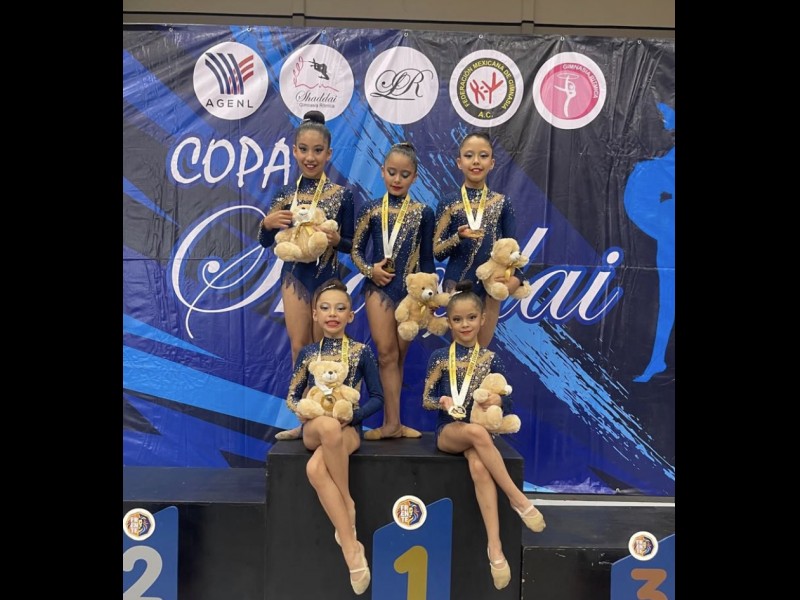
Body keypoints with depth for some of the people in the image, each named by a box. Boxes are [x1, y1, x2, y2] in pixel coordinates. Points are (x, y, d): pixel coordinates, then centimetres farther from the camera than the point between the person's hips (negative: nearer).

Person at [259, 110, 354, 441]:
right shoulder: (284, 193, 5)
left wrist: (336, 239, -21)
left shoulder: (341, 194, -3)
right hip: (295, 274, 3)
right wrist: (267, 222, -12)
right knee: (299, 346, 4)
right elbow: (266, 242, 8)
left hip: (327, 276, -2)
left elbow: (351, 244, 0)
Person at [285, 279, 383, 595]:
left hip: (348, 428, -2)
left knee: (315, 468, -37)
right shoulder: (308, 352, 8)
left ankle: (348, 545, -15)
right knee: (328, 427, -39)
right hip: (313, 427, 2)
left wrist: (351, 415, -12)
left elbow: (377, 398, 5)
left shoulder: (361, 351, 3)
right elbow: (292, 396, 12)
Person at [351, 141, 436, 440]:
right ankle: (393, 422, -1)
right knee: (386, 353, -4)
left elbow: (427, 258, 6)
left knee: (398, 355, 8)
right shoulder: (370, 209, 2)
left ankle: (392, 421, 17)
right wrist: (369, 269, -12)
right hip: (379, 287, 0)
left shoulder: (423, 212, 3)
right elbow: (356, 249, 6)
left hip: (411, 290, 1)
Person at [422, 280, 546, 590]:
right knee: (476, 431, -38)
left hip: (479, 430, 1)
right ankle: (518, 498, -27)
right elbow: (426, 400, 2)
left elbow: (506, 401, 7)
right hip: (448, 431, -1)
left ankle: (494, 546, -32)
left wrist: (499, 400, -16)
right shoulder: (439, 357, 2)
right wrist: (443, 402, -19)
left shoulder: (490, 358, 4)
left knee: (479, 466, -34)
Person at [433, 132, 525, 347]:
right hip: (458, 284, -1)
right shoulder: (448, 204, -1)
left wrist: (516, 277, -13)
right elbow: (437, 252, -3)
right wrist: (459, 236, -21)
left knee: (482, 349, 11)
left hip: (491, 284, 2)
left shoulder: (502, 202, 3)